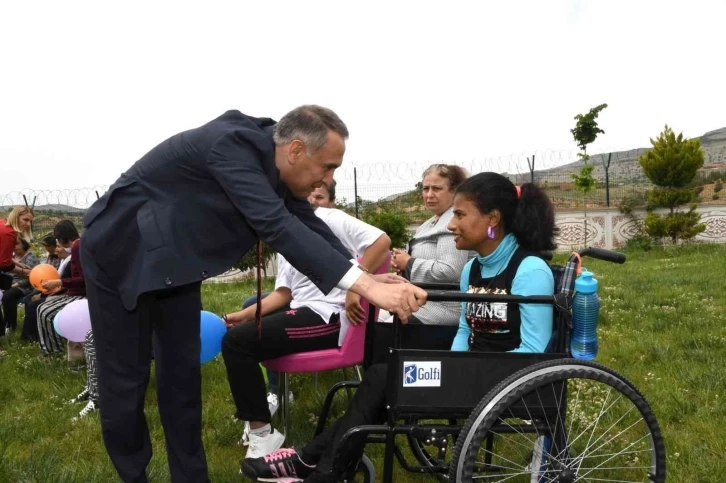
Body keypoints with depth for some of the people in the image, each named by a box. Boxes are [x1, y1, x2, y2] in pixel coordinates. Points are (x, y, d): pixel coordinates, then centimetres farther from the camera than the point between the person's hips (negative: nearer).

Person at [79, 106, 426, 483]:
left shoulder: (270, 162, -8)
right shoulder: (233, 143, -33)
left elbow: (309, 225, -3)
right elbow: (276, 225, -43)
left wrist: (367, 278, -16)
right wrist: (367, 286, -46)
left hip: (172, 260, 8)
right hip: (121, 251, -7)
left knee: (182, 374, 8)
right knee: (124, 379, 1)